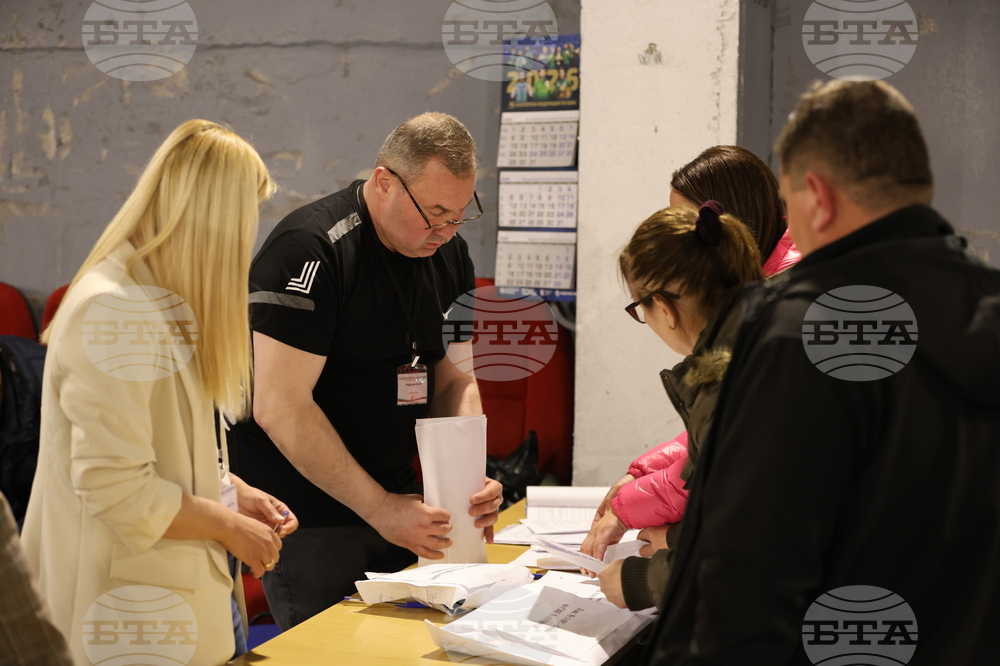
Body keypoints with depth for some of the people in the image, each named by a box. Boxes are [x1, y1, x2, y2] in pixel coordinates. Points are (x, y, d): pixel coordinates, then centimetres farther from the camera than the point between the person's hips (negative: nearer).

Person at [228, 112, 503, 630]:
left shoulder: (448, 253, 5)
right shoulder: (310, 249, -19)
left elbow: (455, 381, 10)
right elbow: (280, 408, -23)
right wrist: (380, 509, -23)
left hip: (394, 505, 7)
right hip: (308, 523, -7)